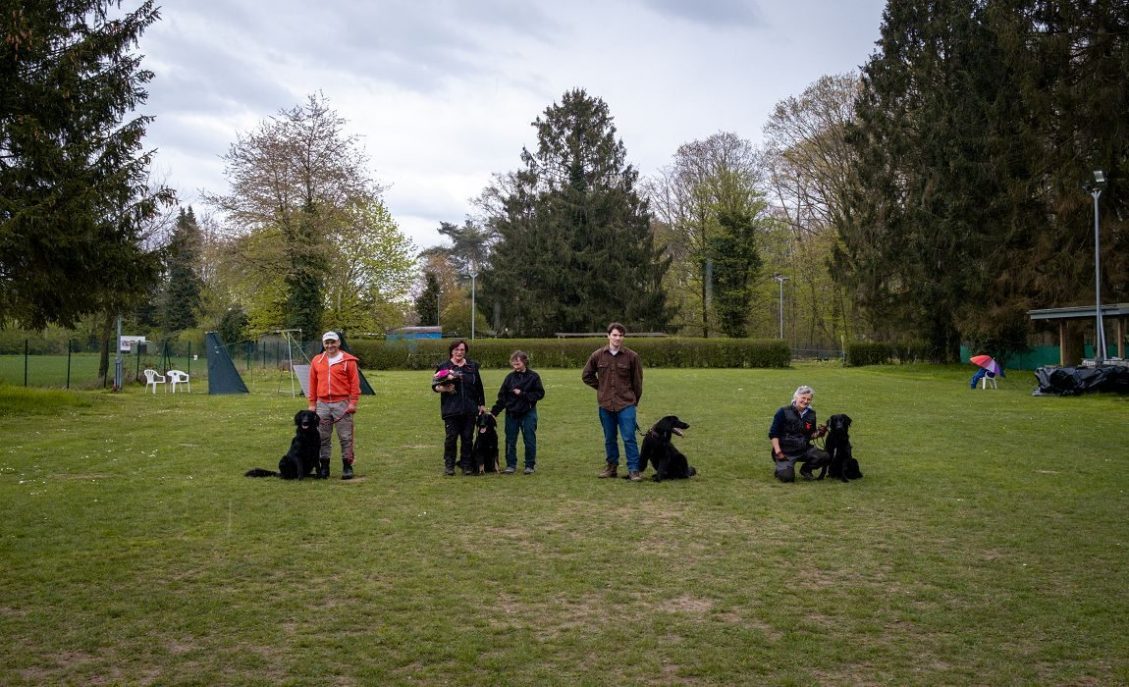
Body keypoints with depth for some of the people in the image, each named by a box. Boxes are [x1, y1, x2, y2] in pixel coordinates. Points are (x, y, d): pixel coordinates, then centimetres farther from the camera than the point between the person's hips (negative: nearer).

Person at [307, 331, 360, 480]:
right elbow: (313, 383, 13)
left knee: (345, 437, -1)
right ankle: (324, 467, 16)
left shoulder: (348, 360, -1)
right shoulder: (316, 361, 10)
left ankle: (347, 467, 7)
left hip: (342, 403, -4)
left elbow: (355, 382, -3)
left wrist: (353, 402, -9)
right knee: (323, 437, 8)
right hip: (322, 404, 4)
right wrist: (312, 403, 9)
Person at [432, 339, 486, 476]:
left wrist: (482, 404, 13)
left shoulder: (472, 366, 10)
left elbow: (479, 387, 14)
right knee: (451, 437, -2)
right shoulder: (444, 367, 2)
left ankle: (466, 465, 14)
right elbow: (434, 386, 3)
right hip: (451, 409, -2)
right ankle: (449, 465, 8)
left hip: (470, 409, 2)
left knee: (468, 438, 5)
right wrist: (443, 389, -18)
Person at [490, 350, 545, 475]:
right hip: (511, 414, 3)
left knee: (529, 440, 3)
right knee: (510, 441, 7)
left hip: (528, 414, -3)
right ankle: (511, 465, 17)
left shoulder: (533, 376, -4)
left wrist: (522, 394, -14)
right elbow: (502, 397, 3)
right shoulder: (510, 377, 2)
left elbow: (540, 393, -7)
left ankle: (530, 465, 15)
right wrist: (494, 412, -4)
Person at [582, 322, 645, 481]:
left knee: (629, 438, -6)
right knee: (609, 438, 13)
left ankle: (633, 470, -1)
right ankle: (611, 466, 25)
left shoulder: (632, 356, -5)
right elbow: (586, 375, 15)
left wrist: (634, 401, 7)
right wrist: (601, 388, 10)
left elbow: (637, 381, 3)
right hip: (605, 404, 3)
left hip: (626, 404, -3)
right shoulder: (598, 355, 1)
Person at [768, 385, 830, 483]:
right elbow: (773, 434, -10)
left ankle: (805, 469, 11)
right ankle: (780, 469, 13)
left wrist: (818, 433, -9)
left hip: (804, 449, 5)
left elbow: (810, 435, 13)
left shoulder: (811, 414, 5)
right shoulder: (784, 412, -10)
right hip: (785, 451, -5)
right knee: (787, 477, -25)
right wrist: (778, 452, -17)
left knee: (825, 457, -17)